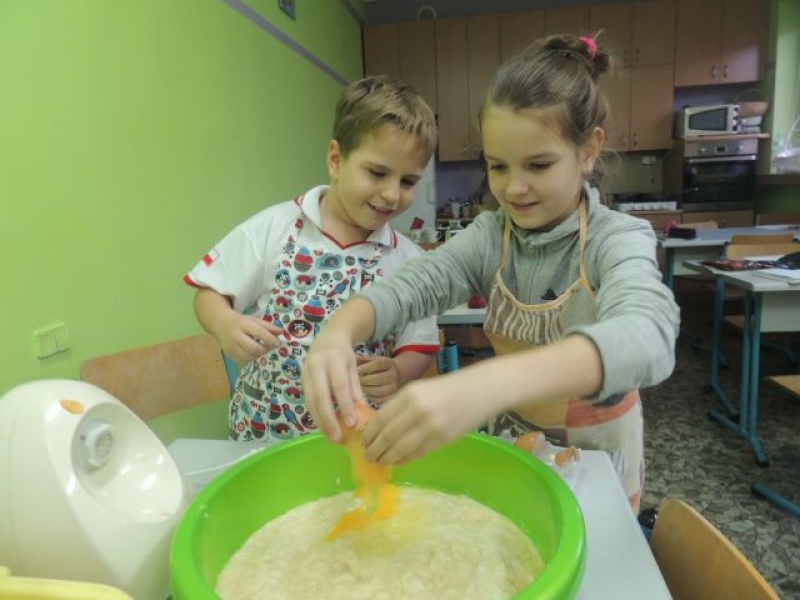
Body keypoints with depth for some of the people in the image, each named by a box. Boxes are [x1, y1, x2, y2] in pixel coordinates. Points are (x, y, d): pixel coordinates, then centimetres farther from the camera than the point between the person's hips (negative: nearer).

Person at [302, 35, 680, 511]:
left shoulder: (619, 240, -24)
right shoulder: (491, 235, -11)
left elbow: (646, 338, -44)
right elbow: (410, 287, -24)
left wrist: (486, 384, -62)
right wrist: (338, 333, -47)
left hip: (594, 458, -3)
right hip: (509, 447, 3)